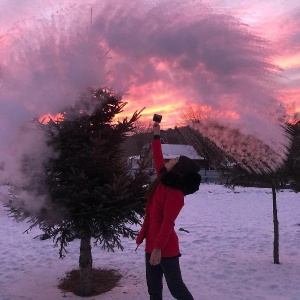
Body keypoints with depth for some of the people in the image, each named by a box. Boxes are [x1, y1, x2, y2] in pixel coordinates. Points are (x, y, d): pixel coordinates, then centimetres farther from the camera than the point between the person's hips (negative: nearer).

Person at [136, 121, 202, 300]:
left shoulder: (175, 194, -19)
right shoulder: (163, 181, 3)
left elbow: (167, 223, -23)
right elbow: (158, 159, 17)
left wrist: (158, 248, -26)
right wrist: (156, 135, 23)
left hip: (166, 248, -8)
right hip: (152, 243, 9)